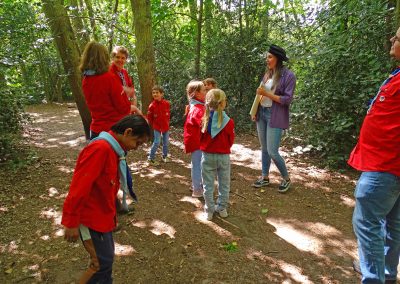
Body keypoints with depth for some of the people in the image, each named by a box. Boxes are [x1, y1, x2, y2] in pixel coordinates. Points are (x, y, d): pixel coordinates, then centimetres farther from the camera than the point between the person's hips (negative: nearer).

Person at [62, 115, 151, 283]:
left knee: (107, 257, 19)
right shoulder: (101, 148, -26)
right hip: (90, 218, -9)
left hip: (103, 216, 9)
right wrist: (72, 222, -21)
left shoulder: (113, 149, 5)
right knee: (103, 262, 2)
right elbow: (80, 186, -27)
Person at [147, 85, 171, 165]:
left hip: (166, 126, 3)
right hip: (157, 127, -3)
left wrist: (167, 122, 8)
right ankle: (150, 158, 6)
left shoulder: (166, 103, -9)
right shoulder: (152, 105, -13)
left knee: (166, 142, 12)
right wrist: (153, 125, 4)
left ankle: (165, 156, 31)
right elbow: (149, 117, -3)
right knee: (156, 143, -5)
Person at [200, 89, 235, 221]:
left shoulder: (204, 120, -10)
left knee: (208, 185, 11)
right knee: (224, 184, 16)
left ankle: (209, 210, 20)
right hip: (224, 156, -1)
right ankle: (222, 208, 27)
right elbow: (231, 140, -1)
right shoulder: (228, 121, -14)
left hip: (207, 156, 1)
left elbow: (200, 139, 2)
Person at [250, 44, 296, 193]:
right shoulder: (267, 73, 9)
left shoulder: (288, 76, -11)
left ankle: (286, 178, 17)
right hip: (262, 114, 7)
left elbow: (287, 99, -15)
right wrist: (255, 111, 8)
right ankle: (264, 177, 27)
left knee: (272, 152, -6)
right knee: (264, 149, 13)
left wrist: (267, 94, -18)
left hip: (275, 117, -6)